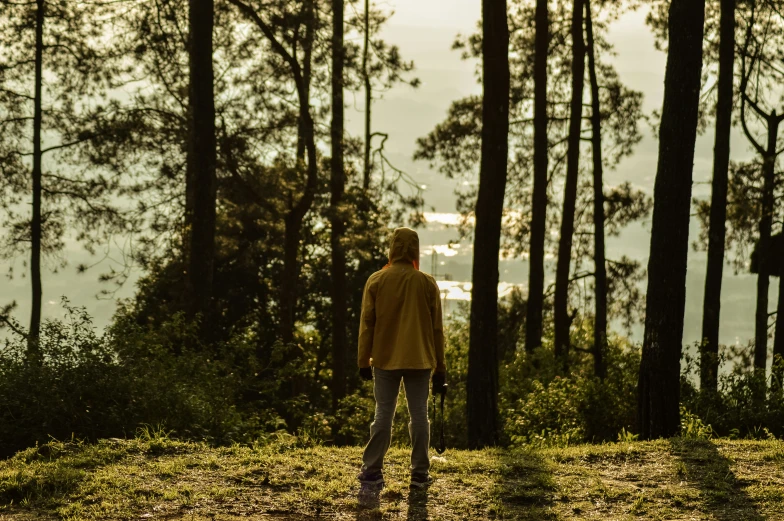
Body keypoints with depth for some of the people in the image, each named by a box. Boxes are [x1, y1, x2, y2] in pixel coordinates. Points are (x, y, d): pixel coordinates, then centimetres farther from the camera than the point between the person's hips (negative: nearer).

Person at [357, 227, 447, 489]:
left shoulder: (376, 281, -2)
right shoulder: (428, 284, -1)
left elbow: (367, 323, -1)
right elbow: (436, 328, 3)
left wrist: (364, 360, 6)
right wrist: (440, 368, 9)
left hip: (385, 360, 0)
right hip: (419, 360, 0)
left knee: (383, 414, 6)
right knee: (419, 415, 6)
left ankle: (372, 471, 4)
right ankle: (420, 473, 6)